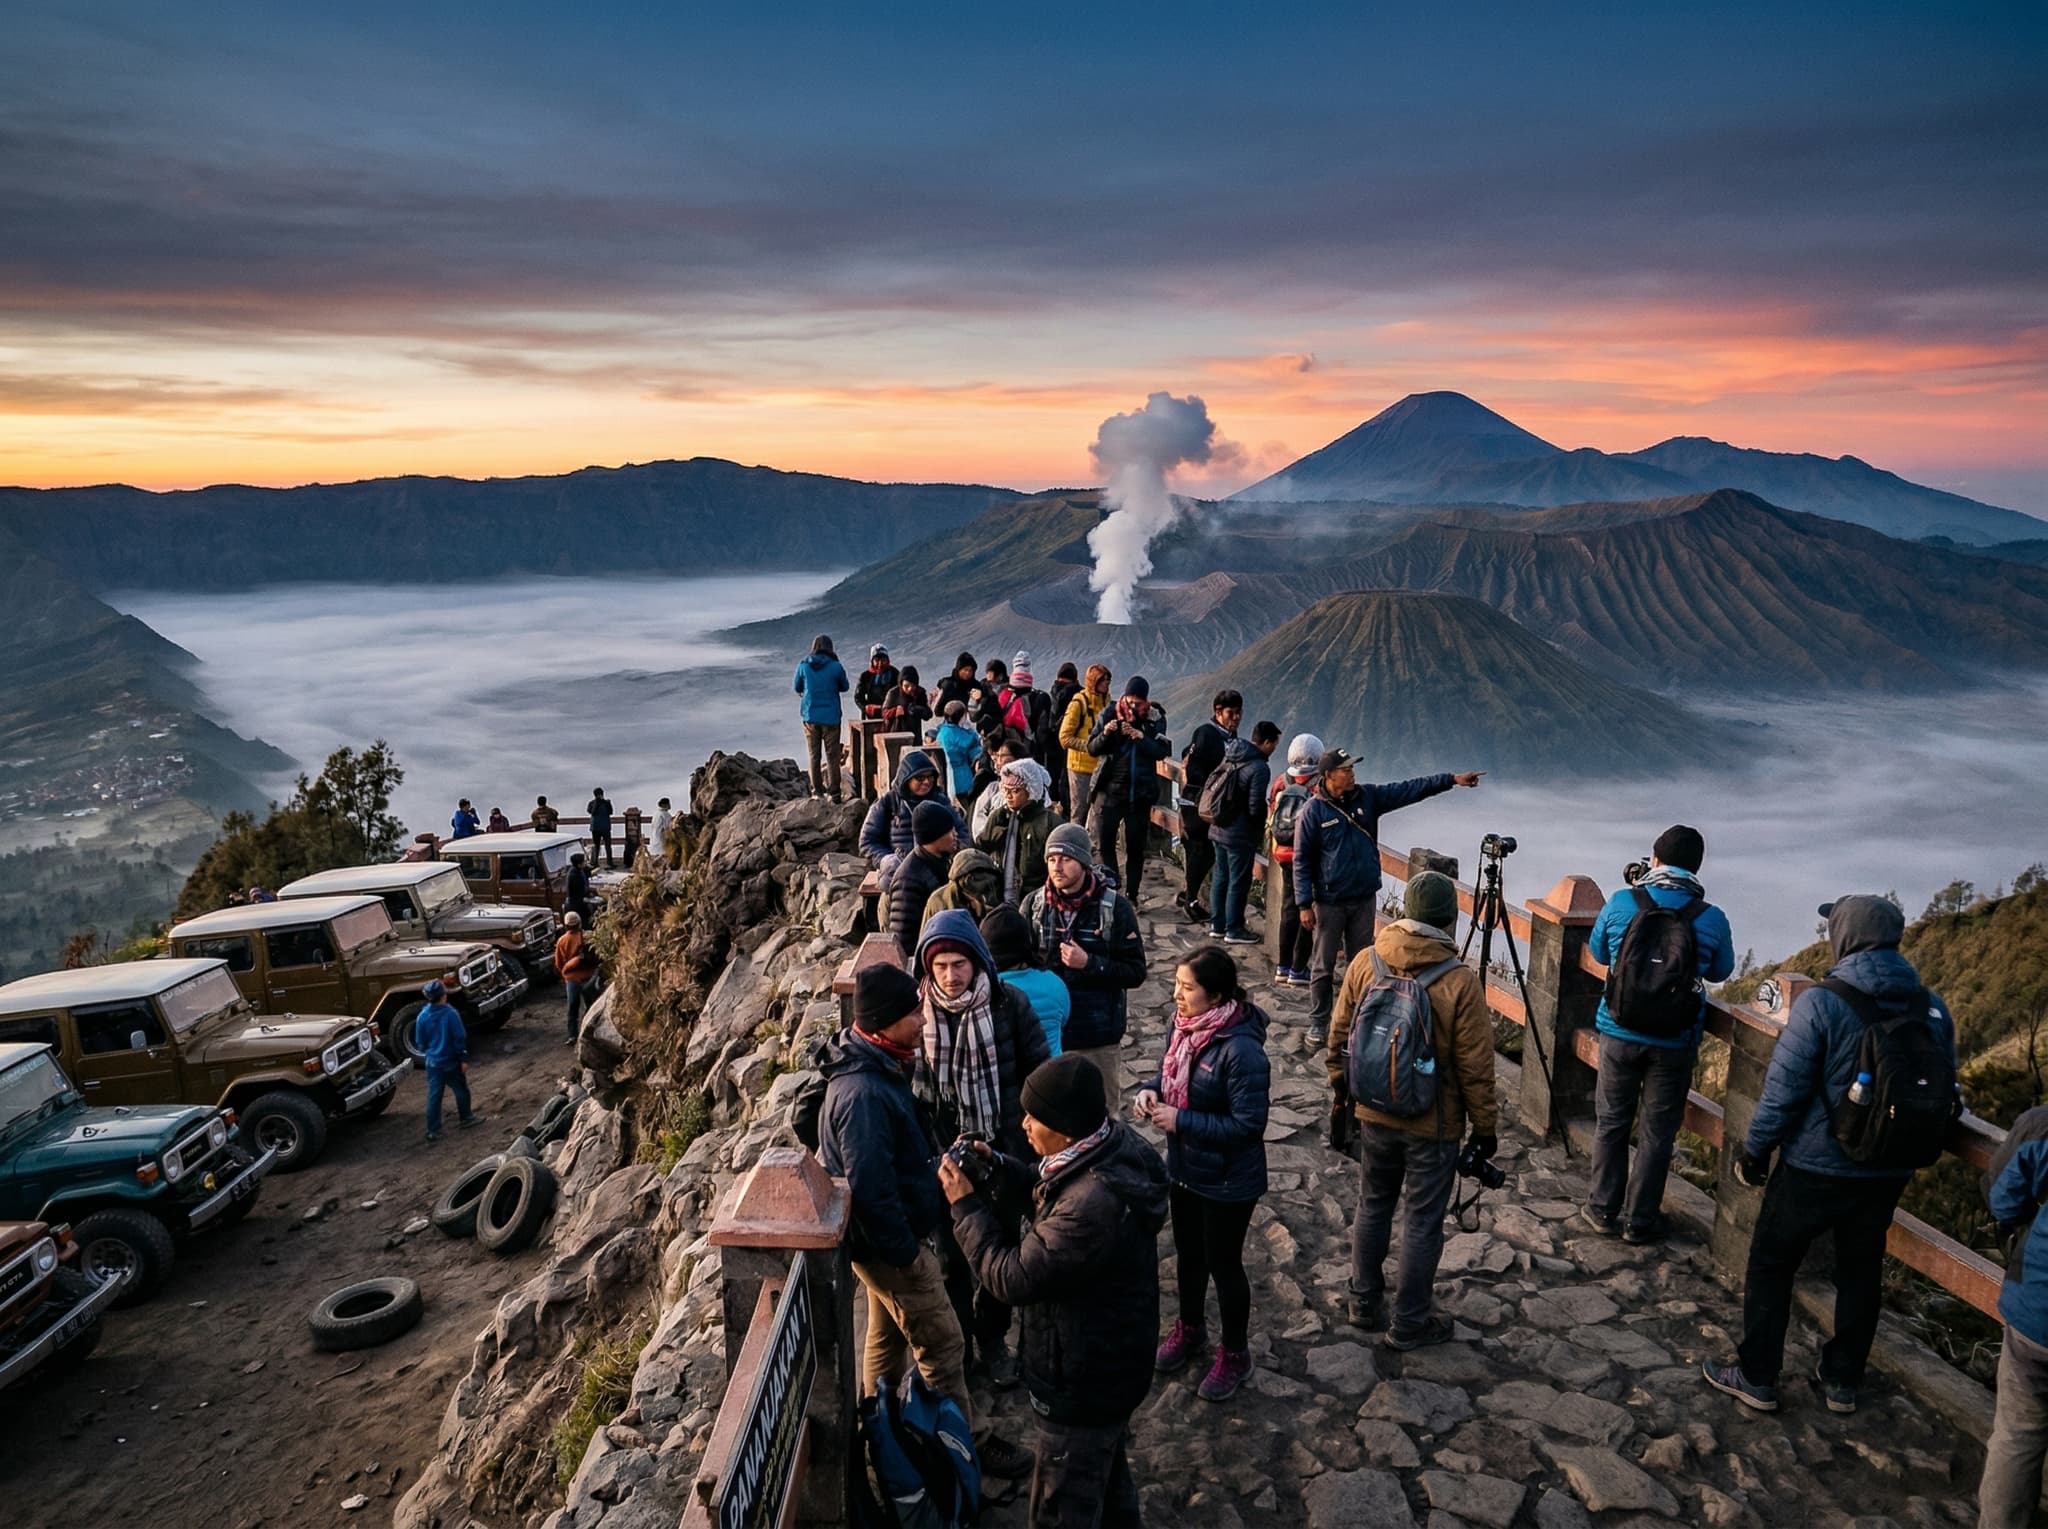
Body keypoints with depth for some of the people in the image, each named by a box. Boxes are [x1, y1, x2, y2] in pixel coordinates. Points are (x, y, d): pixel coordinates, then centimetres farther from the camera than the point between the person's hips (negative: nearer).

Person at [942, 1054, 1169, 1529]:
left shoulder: (1093, 1207, -42)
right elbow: (1052, 1190, 9)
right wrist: (997, 1167, -5)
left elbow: (1012, 1278, -29)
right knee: (1107, 1469, 34)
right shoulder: (1115, 1142, -13)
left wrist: (966, 1204, -19)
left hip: (1082, 1383, -9)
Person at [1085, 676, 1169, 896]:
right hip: (1109, 787, 0)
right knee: (1104, 842, -8)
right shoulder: (1110, 714, 0)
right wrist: (1105, 734, -20)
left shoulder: (1155, 719, 1)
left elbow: (1162, 752, -9)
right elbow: (1092, 748, -1)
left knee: (1136, 845, 7)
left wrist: (1142, 738, -24)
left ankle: (1131, 894, 17)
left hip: (1140, 791, 0)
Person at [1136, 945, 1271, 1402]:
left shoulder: (1241, 1049, -31)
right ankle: (1190, 1330, 50)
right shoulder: (1186, 1025, -8)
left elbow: (1248, 1126, -28)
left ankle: (1235, 1354, 38)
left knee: (1223, 1264, 14)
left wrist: (1180, 1121, -26)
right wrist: (1152, 1090, -11)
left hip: (1227, 1181, -7)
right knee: (1188, 1255, 25)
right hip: (1185, 1168, 7)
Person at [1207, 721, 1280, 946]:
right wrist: (1263, 826, -2)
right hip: (1241, 834, -8)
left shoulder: (1228, 757, 4)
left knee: (1221, 878, 17)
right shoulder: (1260, 768, -19)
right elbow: (1256, 807, -21)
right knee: (1238, 882, 4)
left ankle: (1217, 925, 26)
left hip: (1219, 829, 8)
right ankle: (1234, 930, 13)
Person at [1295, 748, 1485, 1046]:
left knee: (1361, 964, 12)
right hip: (1329, 902, -4)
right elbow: (1302, 860, -9)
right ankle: (1318, 1022, 18)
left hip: (1364, 899, 5)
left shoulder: (1368, 797, 1)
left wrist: (1453, 780, -10)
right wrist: (1305, 904, -12)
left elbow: (1410, 790, -2)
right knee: (1323, 967, 5)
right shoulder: (1314, 811, -12)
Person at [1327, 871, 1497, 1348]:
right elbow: (1475, 1068, -14)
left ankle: (1364, 1305, 33)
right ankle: (1408, 1324, 23)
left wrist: (1341, 1091, 18)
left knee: (1373, 1206, 20)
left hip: (1373, 1114, 4)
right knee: (1422, 1221, 10)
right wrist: (1486, 1126, 0)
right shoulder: (1460, 983, -19)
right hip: (1433, 1125, -4)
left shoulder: (1364, 963, -8)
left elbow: (1338, 1038, 2)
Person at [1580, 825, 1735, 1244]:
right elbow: (1720, 972, 7)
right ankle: (1639, 1220, 20)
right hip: (1675, 1043, 0)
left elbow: (1599, 953, 7)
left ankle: (1602, 1209, 23)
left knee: (1611, 1123, 15)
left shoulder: (1620, 903, -9)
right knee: (1658, 1131, 12)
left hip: (1620, 1032, 1)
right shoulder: (1711, 919, -10)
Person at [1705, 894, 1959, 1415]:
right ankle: (1842, 1381, 33)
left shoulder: (1821, 1003, -21)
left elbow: (1782, 1091, -19)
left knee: (1770, 1266, 11)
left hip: (1815, 1171, -5)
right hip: (1888, 1176, 5)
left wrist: (1755, 1150, -5)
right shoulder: (1933, 1010, -3)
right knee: (1861, 1273, 21)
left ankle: (1756, 1377, 19)